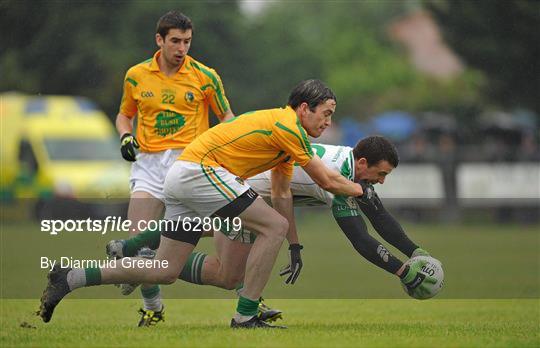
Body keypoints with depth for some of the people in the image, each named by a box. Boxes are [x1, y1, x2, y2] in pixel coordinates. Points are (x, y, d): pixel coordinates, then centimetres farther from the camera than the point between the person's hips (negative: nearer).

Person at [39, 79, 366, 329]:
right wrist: (361, 190, 12)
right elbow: (327, 181, -6)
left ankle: (70, 278, 11)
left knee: (164, 272, 9)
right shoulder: (288, 126, -10)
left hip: (182, 176, 10)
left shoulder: (285, 128, 20)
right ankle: (245, 317, -10)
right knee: (273, 226, -11)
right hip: (200, 171, -10)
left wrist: (295, 247, 26)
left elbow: (282, 195, 26)